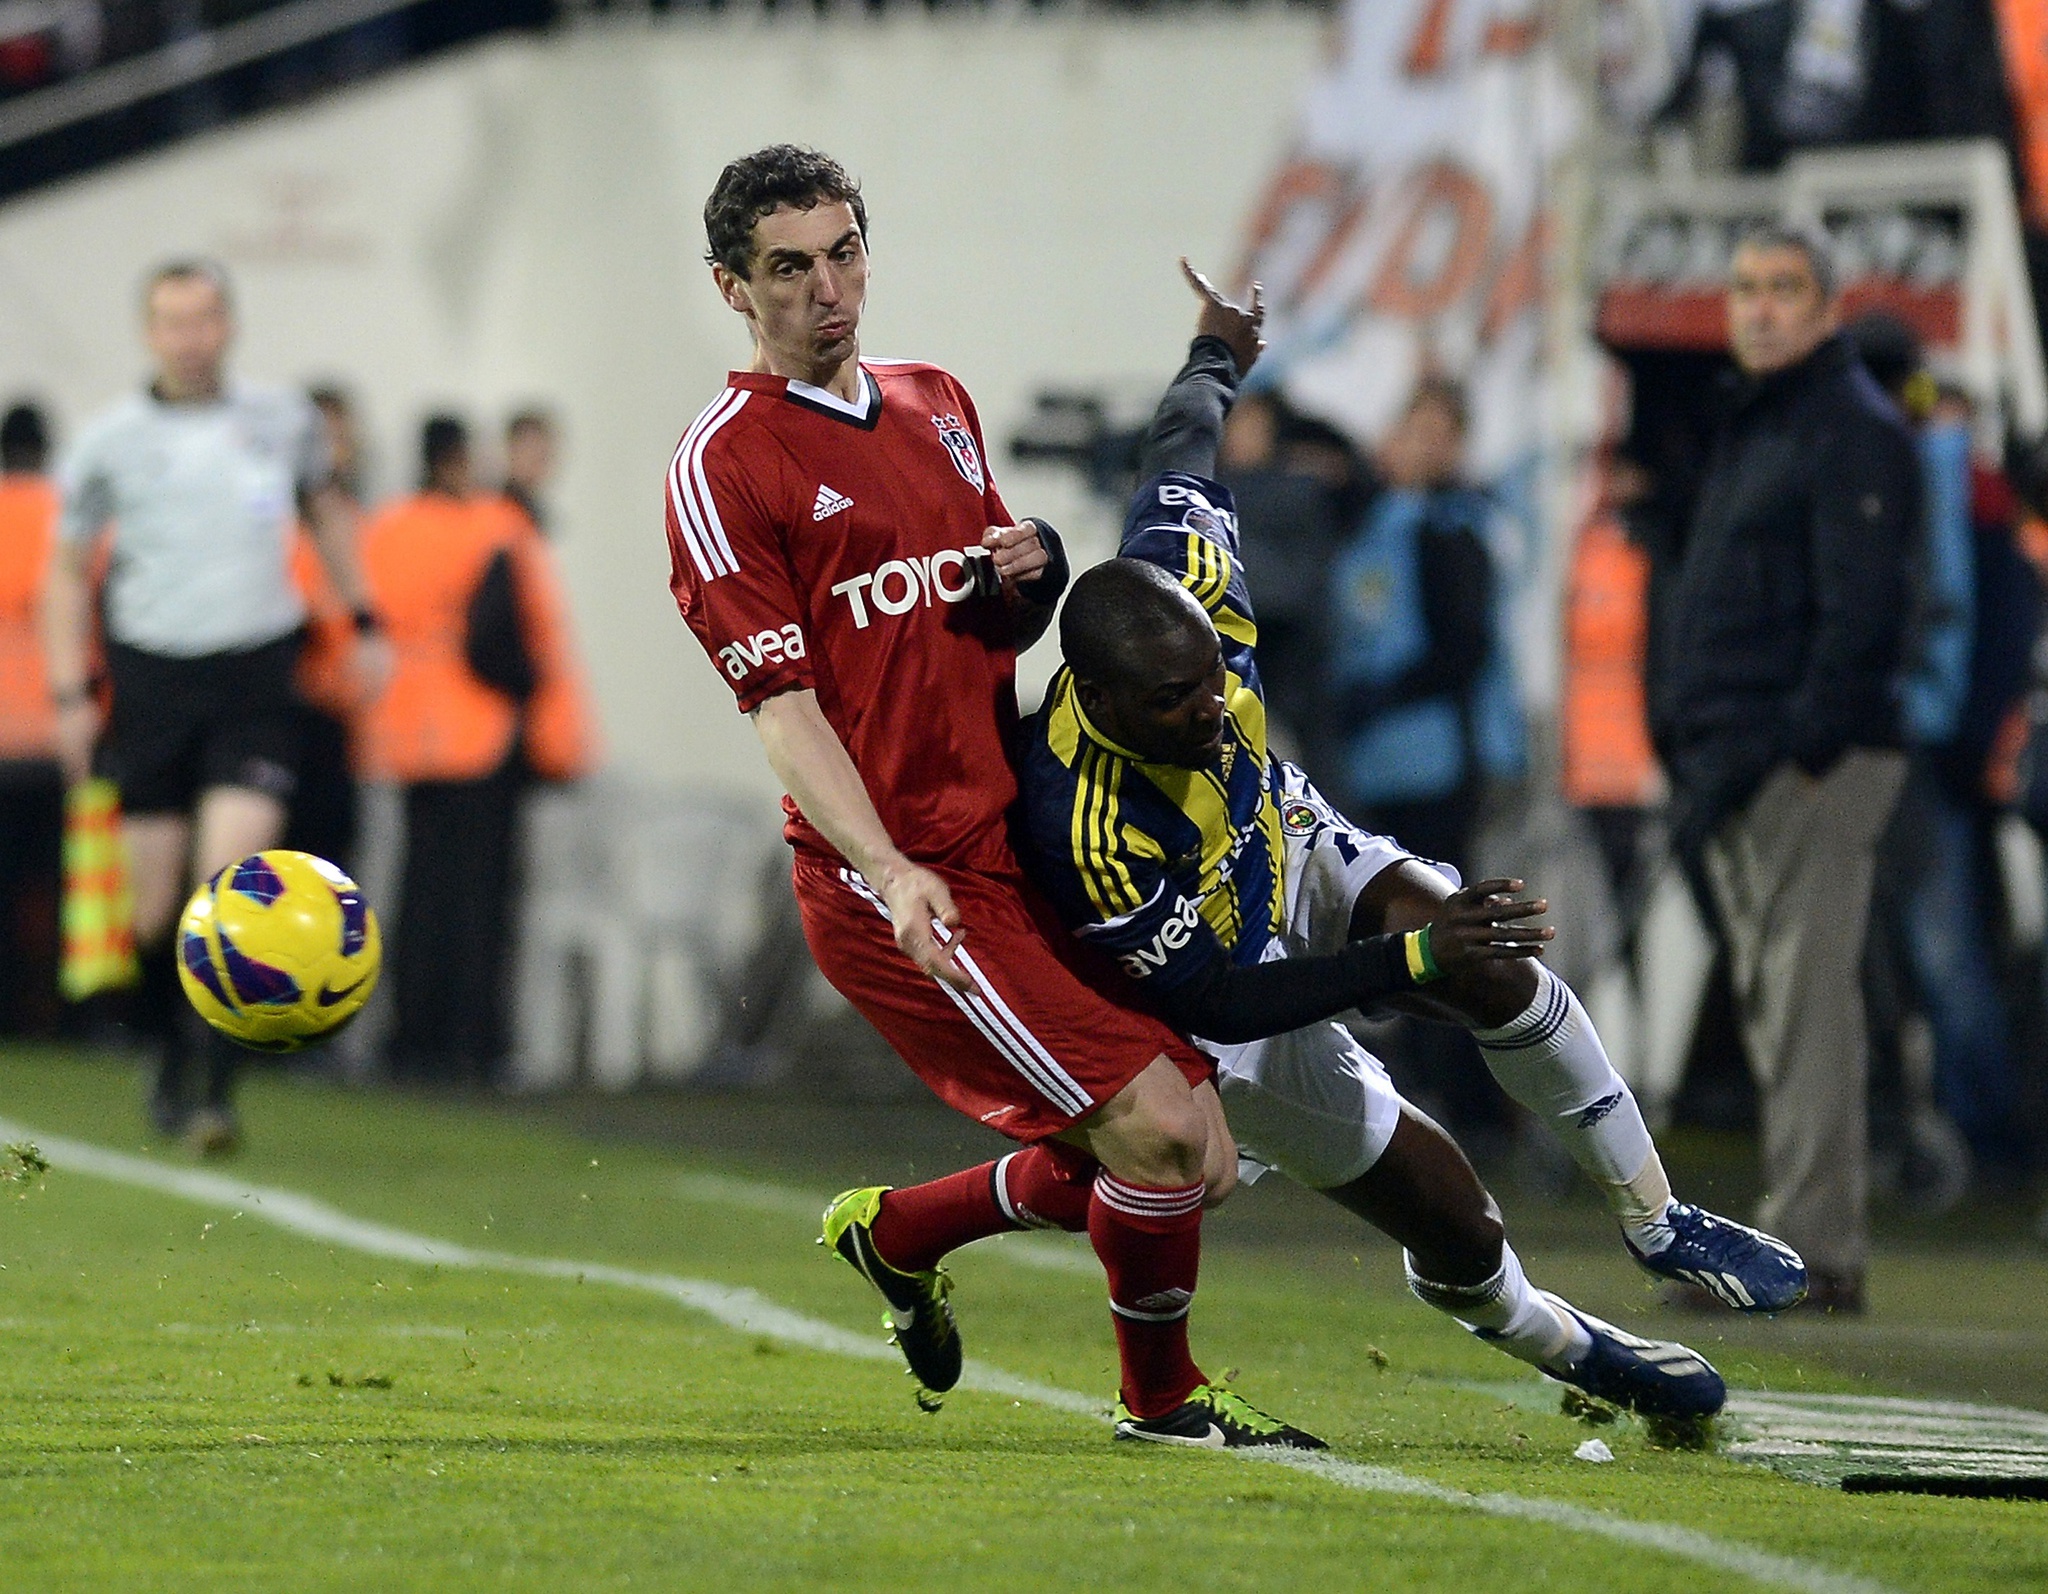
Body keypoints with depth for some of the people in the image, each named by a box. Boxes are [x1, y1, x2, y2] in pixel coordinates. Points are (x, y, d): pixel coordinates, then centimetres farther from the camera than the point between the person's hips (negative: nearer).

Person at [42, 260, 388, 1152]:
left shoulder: (283, 422, 4)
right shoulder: (110, 443, 0)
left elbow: (326, 510, 23)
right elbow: (67, 569, 9)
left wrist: (363, 622, 19)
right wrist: (69, 694, 2)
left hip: (257, 677, 0)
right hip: (153, 680, 1)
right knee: (157, 903, 2)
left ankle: (218, 1090, -15)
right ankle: (171, 1056, 26)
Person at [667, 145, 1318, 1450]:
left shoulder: (937, 403, 17)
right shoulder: (724, 466, -6)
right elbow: (781, 703, -12)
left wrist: (1035, 574, 2)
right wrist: (889, 872, -25)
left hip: (1024, 850, 8)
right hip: (906, 884, -8)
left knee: (1193, 1162, 5)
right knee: (1156, 1128, -15)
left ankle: (895, 1232, 26)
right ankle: (1161, 1398, 10)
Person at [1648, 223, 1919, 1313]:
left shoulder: (1855, 432, -9)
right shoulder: (1747, 430, 22)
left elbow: (1863, 609, -17)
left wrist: (1809, 744, -22)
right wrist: (1687, 743, 16)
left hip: (1807, 763, -10)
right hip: (1733, 766, 10)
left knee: (1804, 1000, -11)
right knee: (1772, 1005, 11)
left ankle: (1808, 1249, -12)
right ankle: (1821, 1247, 15)